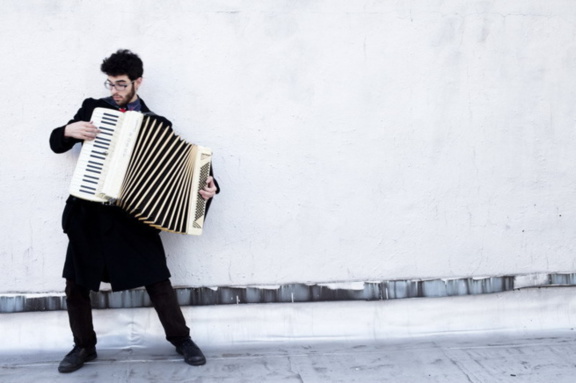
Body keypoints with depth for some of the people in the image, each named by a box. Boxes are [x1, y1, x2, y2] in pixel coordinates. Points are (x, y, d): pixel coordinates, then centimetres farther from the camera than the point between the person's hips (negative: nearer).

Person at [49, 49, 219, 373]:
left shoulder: (157, 123, 5)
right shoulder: (93, 108, 9)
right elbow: (56, 144, 15)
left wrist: (207, 184, -13)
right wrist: (69, 131, -8)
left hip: (132, 214, -2)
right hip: (88, 213, 2)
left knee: (157, 279, 0)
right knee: (76, 284, 6)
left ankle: (181, 339, 17)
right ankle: (84, 346, 24)